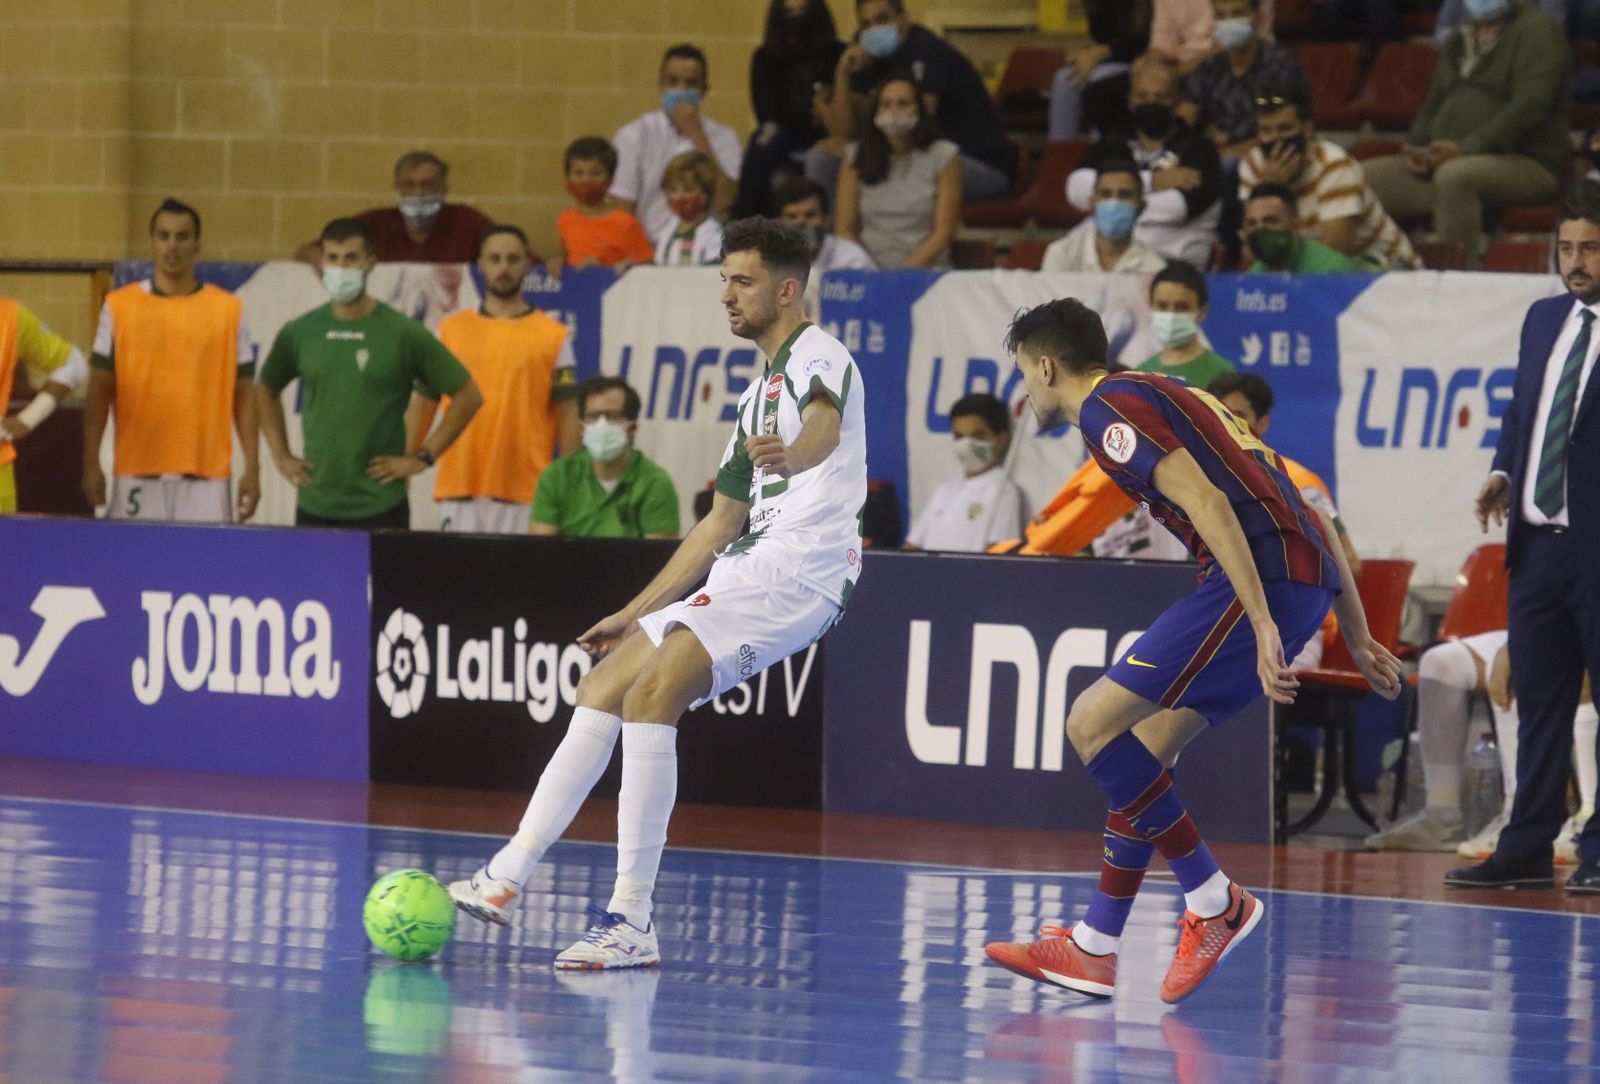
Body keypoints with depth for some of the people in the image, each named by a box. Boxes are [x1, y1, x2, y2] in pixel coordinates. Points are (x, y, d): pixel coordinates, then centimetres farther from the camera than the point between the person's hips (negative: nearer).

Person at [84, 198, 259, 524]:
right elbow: (99, 391, 7)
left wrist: (252, 468, 2)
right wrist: (91, 464, 0)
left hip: (205, 476, 0)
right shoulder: (119, 307, 6)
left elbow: (243, 395, 8)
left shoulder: (228, 310, 7)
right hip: (137, 475, 0)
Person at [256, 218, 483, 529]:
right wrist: (281, 456, 14)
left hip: (379, 508, -4)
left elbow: (468, 395, 1)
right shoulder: (298, 333, 7)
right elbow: (266, 391, 25)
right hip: (314, 507, 4)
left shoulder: (403, 334, -3)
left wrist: (423, 457, -3)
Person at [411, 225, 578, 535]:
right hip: (458, 489, 2)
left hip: (526, 497, -2)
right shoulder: (450, 330, 11)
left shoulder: (554, 336, 6)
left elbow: (567, 416, 4)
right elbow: (423, 405, 13)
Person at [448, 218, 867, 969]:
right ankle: (506, 879, 11)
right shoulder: (760, 393, 26)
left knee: (651, 695, -23)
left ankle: (632, 921, -25)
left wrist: (791, 454, -55)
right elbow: (721, 523, 32)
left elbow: (825, 425, -30)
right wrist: (635, 615, 32)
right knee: (602, 691, 8)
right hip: (749, 569, 10)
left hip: (799, 569, -10)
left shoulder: (817, 356, -4)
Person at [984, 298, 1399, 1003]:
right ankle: (1093, 950, 18)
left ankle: (1213, 901, -2)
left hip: (1263, 579, -10)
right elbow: (1305, 512, 26)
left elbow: (1207, 503, -18)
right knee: (1140, 753, 15)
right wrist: (1356, 636, 27)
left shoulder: (1108, 407, -2)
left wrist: (1263, 625, -25)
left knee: (1093, 724, -7)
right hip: (1308, 579, 10)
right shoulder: (1161, 397, 27)